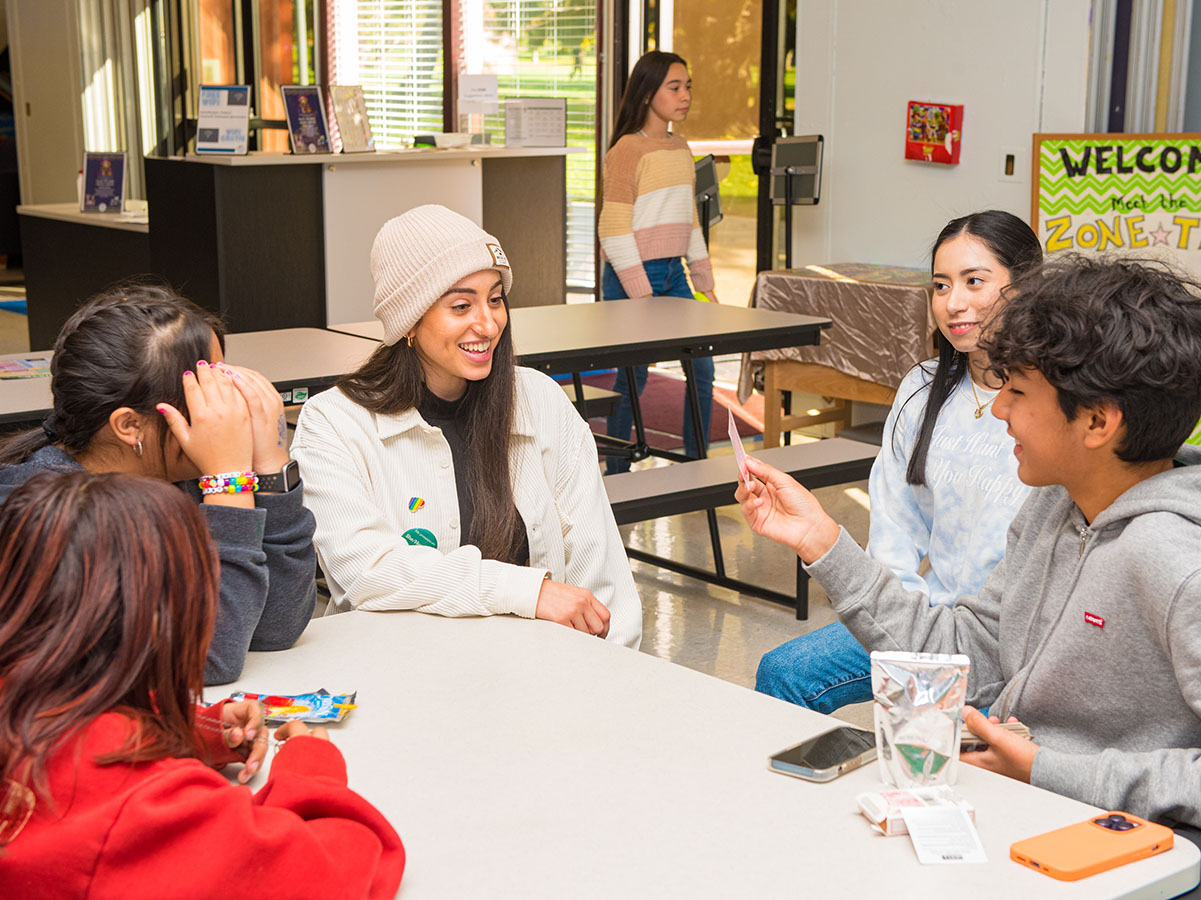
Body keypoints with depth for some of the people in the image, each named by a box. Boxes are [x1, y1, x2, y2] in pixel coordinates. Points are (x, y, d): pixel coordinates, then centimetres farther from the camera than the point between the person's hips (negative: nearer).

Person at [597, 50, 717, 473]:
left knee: (702, 368, 6)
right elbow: (614, 230, -15)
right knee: (632, 378, -1)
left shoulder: (681, 149, 13)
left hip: (674, 273, 8)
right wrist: (641, 295, -18)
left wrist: (706, 284, 15)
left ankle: (696, 464, 17)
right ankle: (616, 474, 12)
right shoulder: (628, 150, -11)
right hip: (632, 277, -8)